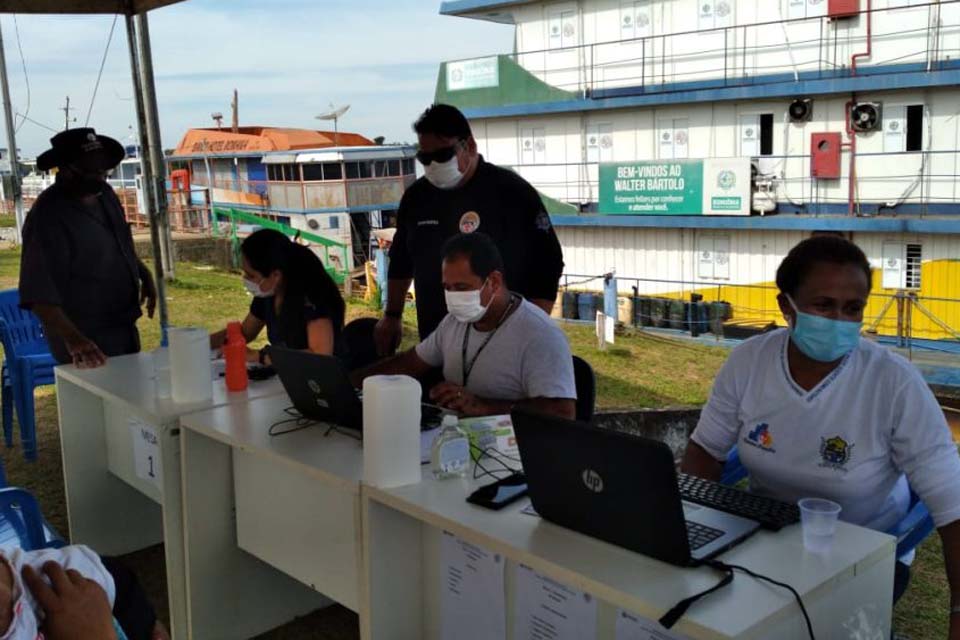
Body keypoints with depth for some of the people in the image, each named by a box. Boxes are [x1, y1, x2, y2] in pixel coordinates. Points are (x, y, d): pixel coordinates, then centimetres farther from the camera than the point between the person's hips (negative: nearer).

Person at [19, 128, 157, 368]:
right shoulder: (48, 218, -22)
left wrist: (144, 274, 10)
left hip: (124, 329, 8)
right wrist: (72, 339, -38)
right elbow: (38, 293, -28)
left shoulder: (104, 194, 2)